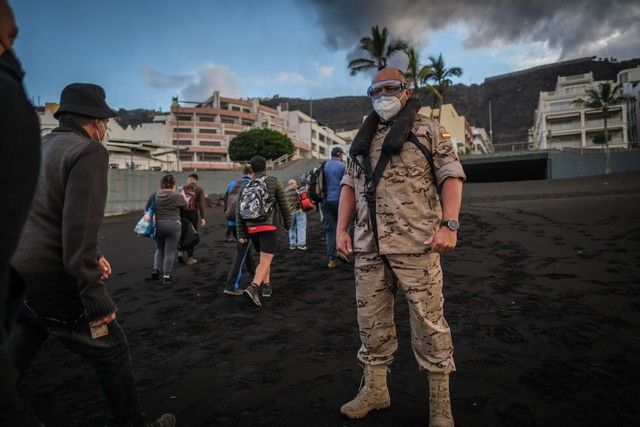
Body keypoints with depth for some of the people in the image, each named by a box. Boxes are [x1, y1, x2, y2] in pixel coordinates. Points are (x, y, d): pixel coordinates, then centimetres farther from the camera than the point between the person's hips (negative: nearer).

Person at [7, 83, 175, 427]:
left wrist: (90, 256, 21)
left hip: (18, 276, 9)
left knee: (13, 361, 21)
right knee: (111, 351, 8)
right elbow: (81, 226, -24)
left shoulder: (42, 147, 14)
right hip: (53, 281, -9)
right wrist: (96, 298, -21)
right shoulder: (89, 151, -14)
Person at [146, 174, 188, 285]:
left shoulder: (154, 195, 2)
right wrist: (183, 197, 24)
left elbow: (146, 209, 8)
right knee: (170, 251, 4)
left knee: (159, 248, 22)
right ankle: (166, 276, 7)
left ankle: (156, 269, 9)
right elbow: (185, 208, 9)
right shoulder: (178, 196, -6)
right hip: (173, 226, -4)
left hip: (157, 226, 4)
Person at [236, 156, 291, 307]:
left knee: (264, 257, 23)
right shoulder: (273, 182, 2)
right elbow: (283, 205, 3)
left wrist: (241, 234, 7)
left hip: (251, 228, 5)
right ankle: (253, 287, -26)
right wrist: (287, 223, 16)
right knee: (265, 261, -8)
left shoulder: (246, 186, 11)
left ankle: (266, 286, 24)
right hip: (268, 227, -5)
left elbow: (239, 211, 5)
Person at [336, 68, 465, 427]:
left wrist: (449, 224, -15)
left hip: (415, 242, -5)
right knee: (371, 319, 11)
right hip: (368, 245, 5)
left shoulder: (429, 130, 6)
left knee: (428, 320, 1)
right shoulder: (363, 139, 20)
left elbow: (452, 175, -2)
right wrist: (342, 229, 9)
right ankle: (376, 388, 28)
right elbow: (350, 184, 19)